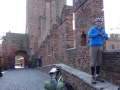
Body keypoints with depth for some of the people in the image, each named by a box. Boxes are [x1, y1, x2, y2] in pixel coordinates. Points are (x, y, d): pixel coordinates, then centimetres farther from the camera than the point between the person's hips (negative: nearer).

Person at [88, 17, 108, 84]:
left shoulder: (103, 30, 16)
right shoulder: (92, 29, -1)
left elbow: (107, 37, 11)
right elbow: (89, 36, -17)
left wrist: (104, 35, -10)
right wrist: (97, 34, -13)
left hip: (100, 47, 5)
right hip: (93, 47, -5)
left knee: (99, 62, 6)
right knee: (93, 62, -5)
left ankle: (97, 76, 17)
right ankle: (93, 77, 2)